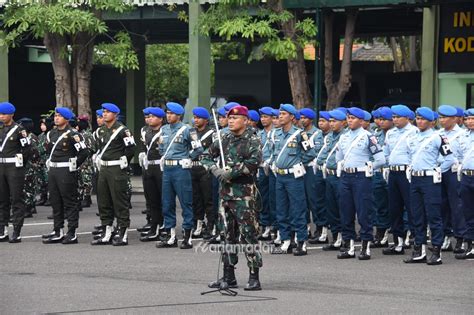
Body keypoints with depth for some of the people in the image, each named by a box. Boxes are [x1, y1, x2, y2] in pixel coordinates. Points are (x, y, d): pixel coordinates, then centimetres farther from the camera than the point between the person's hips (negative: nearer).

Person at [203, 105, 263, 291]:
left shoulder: (252, 140, -6)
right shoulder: (225, 139, 13)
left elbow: (255, 161, -23)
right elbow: (207, 156, 18)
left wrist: (231, 173, -21)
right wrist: (215, 170, -3)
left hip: (244, 193, -7)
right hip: (225, 192, 7)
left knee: (248, 234, -7)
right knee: (228, 235, 11)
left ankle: (254, 278, -5)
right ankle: (228, 277, 18)